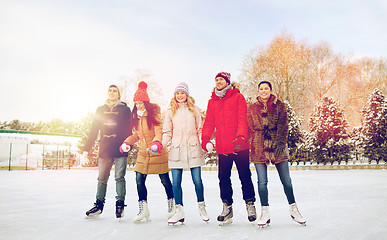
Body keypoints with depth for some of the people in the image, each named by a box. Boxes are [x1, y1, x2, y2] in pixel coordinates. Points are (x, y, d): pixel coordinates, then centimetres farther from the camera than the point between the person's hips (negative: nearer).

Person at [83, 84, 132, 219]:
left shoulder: (125, 109, 7)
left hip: (120, 150, -3)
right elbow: (94, 130, 15)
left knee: (119, 177, -3)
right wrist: (87, 148, 10)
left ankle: (120, 204, 6)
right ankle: (99, 205, 14)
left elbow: (128, 129, 1)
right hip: (105, 149, 3)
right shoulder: (101, 110, 16)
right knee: (102, 178, 6)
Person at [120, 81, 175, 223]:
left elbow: (159, 131, -18)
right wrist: (127, 142, 5)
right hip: (143, 152, 6)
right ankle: (143, 209, 9)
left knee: (165, 180, 4)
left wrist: (156, 142, -37)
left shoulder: (154, 114, -9)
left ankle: (172, 205, 25)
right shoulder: (137, 116, 11)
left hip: (157, 153, -6)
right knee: (139, 179, -2)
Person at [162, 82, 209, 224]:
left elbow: (200, 130, 10)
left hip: (193, 149, -1)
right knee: (176, 182, -1)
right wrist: (160, 145, -6)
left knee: (197, 180, 0)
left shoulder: (194, 110, 10)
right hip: (176, 150, 1)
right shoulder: (170, 112, 11)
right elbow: (167, 132, 10)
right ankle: (179, 210, 12)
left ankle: (201, 207, 20)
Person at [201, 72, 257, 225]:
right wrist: (205, 137, -3)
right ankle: (227, 207, 18)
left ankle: (250, 205, 19)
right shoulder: (212, 102, 15)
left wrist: (241, 136, -21)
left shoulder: (238, 97, 2)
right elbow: (209, 122, 13)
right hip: (222, 147, 4)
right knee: (223, 177, 6)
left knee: (245, 176, 4)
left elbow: (242, 119, -7)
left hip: (239, 145, -4)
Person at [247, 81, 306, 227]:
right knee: (262, 182, 0)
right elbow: (250, 128, 9)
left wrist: (281, 144, -10)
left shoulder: (279, 105, 6)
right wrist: (253, 146, 1)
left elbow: (283, 126, 0)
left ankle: (293, 210, 22)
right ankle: (265, 213, 10)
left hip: (277, 147, 0)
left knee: (286, 180, 6)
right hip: (259, 148, 1)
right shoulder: (252, 108, 8)